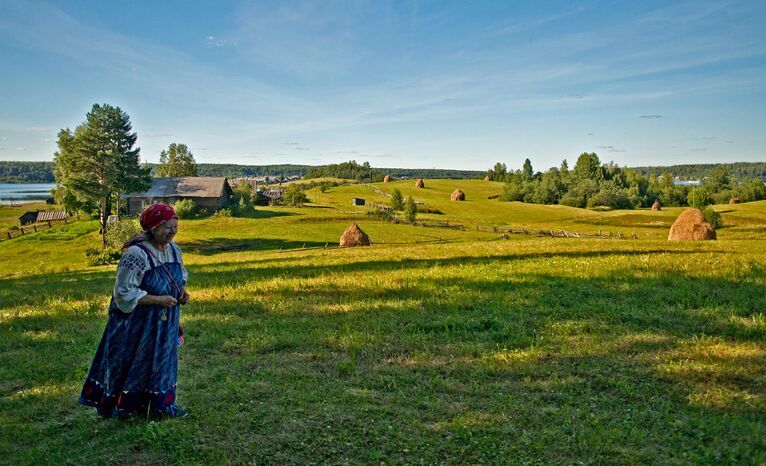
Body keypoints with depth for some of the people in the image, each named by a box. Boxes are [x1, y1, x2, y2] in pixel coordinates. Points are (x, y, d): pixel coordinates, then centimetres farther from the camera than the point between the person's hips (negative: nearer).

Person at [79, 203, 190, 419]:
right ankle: (121, 407, 24)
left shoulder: (173, 250, 0)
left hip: (164, 322, 7)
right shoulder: (136, 254, -24)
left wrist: (182, 290, -2)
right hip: (136, 323, -7)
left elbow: (181, 275, 19)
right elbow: (124, 293, -21)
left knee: (163, 360, 15)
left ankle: (162, 405, 29)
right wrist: (157, 299, -24)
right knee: (133, 364, 6)